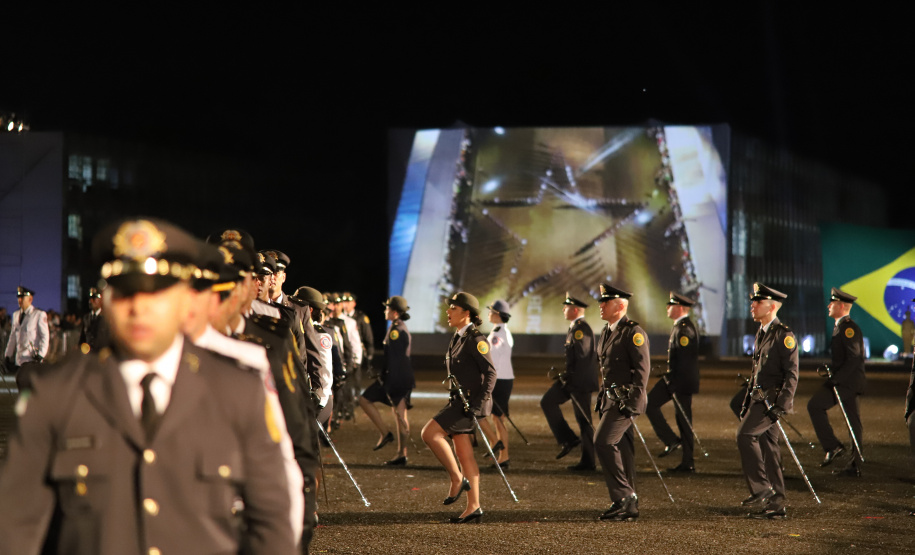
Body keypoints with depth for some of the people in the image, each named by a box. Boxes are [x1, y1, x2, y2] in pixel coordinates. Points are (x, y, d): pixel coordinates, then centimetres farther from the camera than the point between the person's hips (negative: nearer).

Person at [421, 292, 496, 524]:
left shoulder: (476, 339, -12)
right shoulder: (458, 338, 15)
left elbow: (490, 372, -17)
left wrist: (480, 403, -22)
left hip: (471, 400, -9)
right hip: (458, 400, 9)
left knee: (430, 432, -17)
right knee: (464, 453, 7)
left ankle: (457, 479, -8)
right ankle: (474, 507, 8)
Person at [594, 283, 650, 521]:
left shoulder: (634, 332, -12)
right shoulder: (607, 332, 16)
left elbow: (642, 368, -16)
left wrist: (633, 401, -21)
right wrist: (602, 399, 20)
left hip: (625, 399, -9)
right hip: (610, 398, 9)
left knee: (603, 442, -16)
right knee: (621, 447, 9)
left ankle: (623, 497, -10)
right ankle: (628, 505, 13)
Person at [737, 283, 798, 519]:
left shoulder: (784, 335, -11)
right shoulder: (761, 334, 17)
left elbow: (791, 374, -15)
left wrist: (782, 404, -21)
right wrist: (747, 402, 21)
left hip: (772, 399, -9)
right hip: (760, 398, 9)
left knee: (745, 434, -20)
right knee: (768, 447, 7)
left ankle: (761, 489, -15)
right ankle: (776, 503, 10)